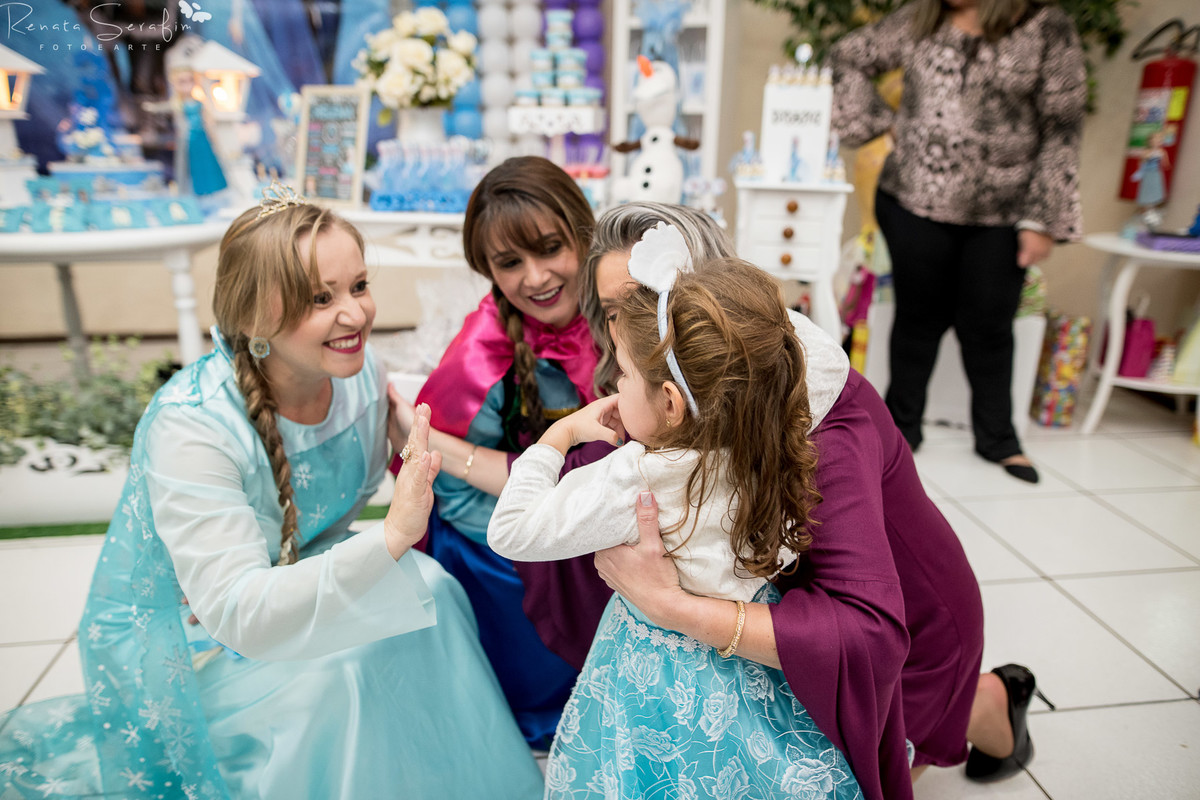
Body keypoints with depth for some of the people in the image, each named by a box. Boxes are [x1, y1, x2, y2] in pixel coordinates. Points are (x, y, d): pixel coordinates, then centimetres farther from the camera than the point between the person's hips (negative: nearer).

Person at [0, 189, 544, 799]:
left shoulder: (361, 371, -13)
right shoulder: (189, 425, -32)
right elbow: (236, 612, -36)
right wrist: (392, 537, -45)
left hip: (294, 572, 6)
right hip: (179, 634, -5)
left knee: (429, 587, -18)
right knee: (334, 676, -28)